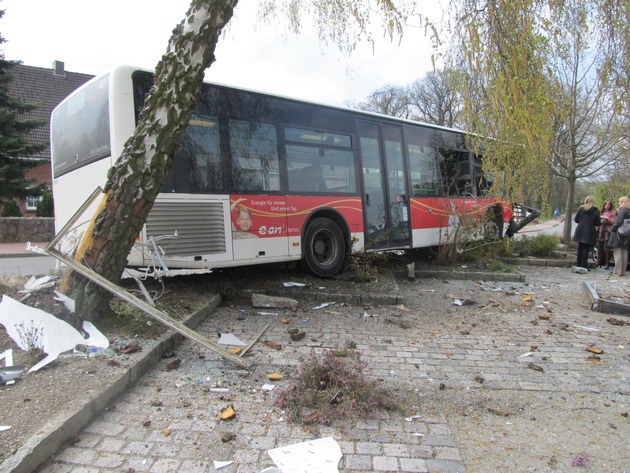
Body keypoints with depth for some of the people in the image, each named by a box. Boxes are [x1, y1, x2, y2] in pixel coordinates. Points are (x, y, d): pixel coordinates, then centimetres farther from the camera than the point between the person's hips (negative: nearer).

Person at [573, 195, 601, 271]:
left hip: (580, 231, 3)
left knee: (580, 248, 12)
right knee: (586, 249, 0)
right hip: (589, 233, -3)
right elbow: (597, 223, -7)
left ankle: (579, 265, 15)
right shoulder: (596, 211, -6)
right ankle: (583, 266, -1)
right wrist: (602, 222, 15)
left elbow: (576, 220, 3)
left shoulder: (581, 209, 1)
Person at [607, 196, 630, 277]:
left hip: (619, 234, -8)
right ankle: (623, 271, 16)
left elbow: (618, 222, -22)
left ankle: (618, 272, -4)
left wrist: (612, 229, -10)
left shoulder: (622, 210, -14)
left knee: (618, 252, -4)